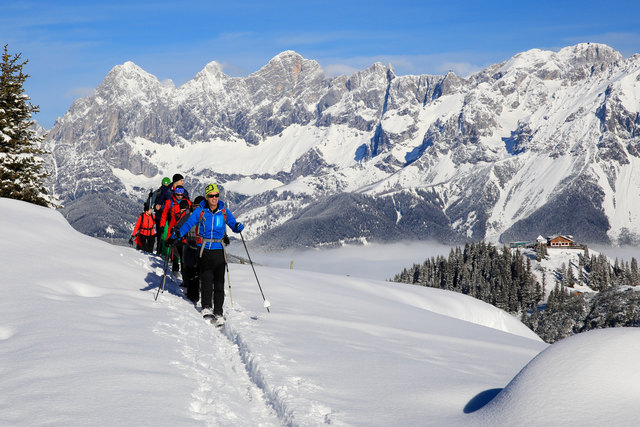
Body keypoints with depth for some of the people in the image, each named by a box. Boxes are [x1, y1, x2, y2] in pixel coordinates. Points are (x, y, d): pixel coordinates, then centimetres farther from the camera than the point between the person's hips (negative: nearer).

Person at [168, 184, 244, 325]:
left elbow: (232, 224, 7)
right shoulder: (200, 211, 1)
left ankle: (218, 312, 4)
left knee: (219, 282, 0)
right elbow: (188, 223, -6)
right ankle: (206, 308, -14)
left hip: (218, 250, 2)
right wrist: (178, 234, -22)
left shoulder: (224, 211, 6)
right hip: (204, 249, -2)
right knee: (206, 278, -16)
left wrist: (238, 227, -17)